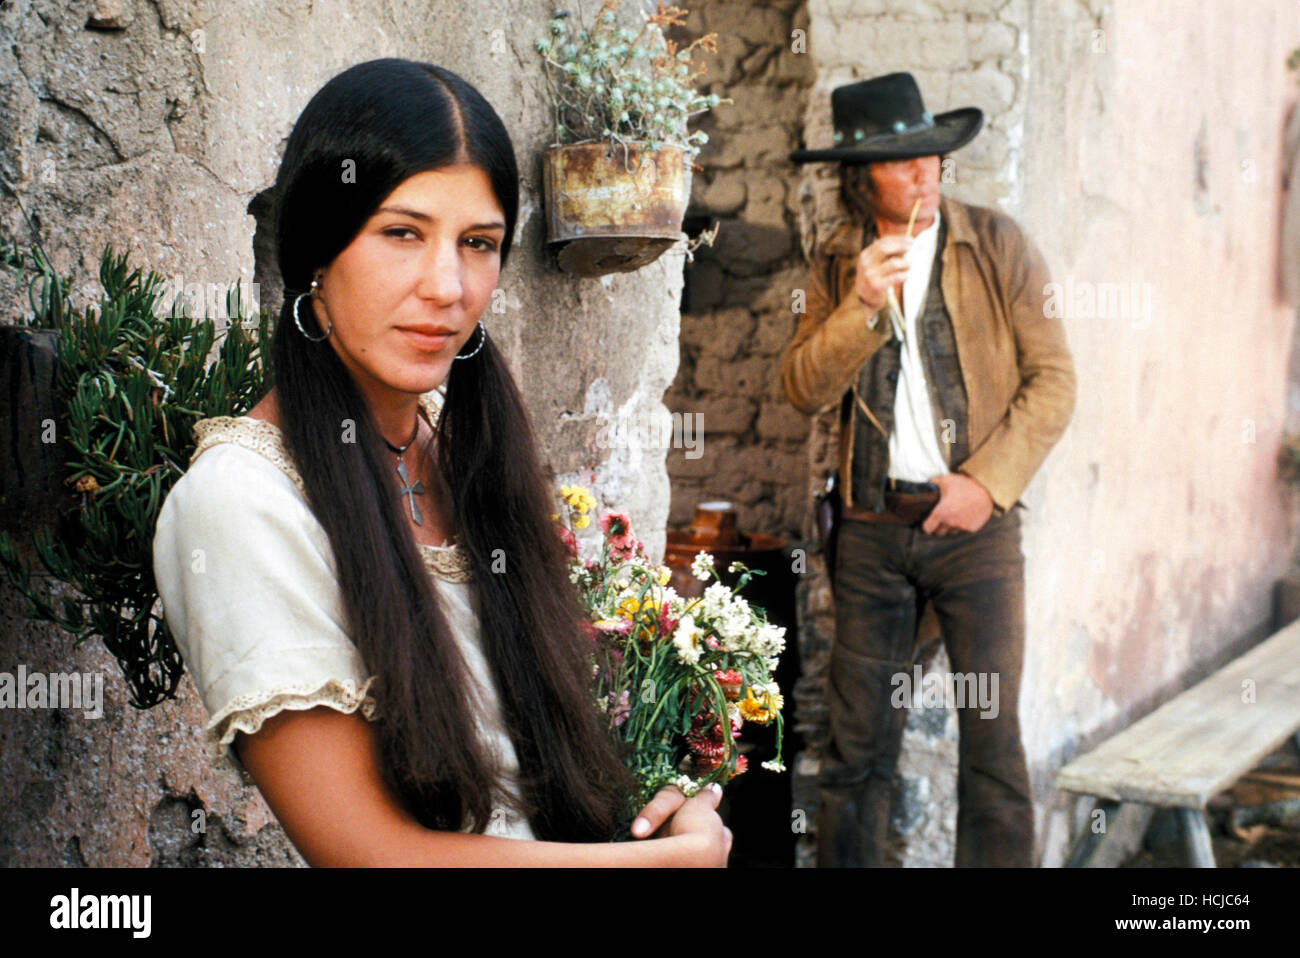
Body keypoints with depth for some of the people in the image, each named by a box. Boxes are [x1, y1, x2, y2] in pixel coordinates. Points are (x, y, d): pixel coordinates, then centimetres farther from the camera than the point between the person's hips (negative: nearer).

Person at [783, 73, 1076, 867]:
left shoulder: (998, 244, 0)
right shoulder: (840, 263, 7)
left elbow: (1054, 382, -2)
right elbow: (805, 389, -2)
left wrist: (987, 483, -10)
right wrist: (861, 304, -17)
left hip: (975, 524, -2)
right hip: (872, 528, 2)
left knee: (992, 736, 0)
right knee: (859, 742, 6)